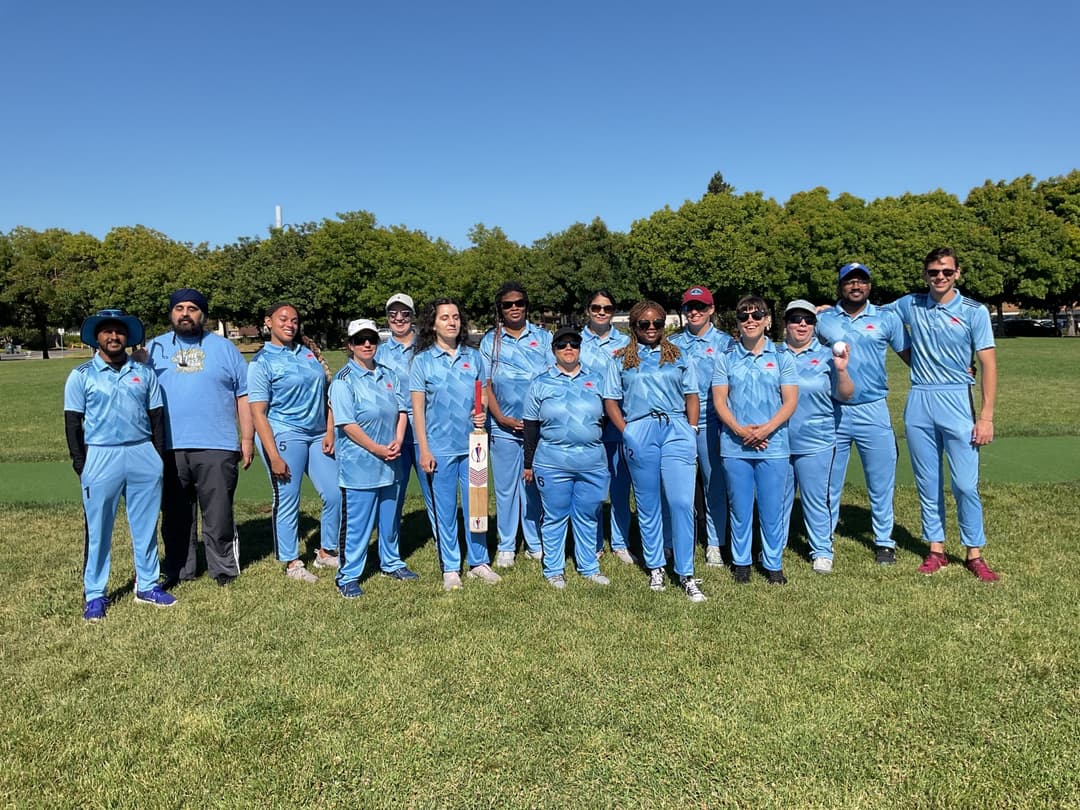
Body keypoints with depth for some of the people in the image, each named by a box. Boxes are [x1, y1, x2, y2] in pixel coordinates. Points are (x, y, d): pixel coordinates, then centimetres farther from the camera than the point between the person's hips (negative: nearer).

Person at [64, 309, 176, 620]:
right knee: (98, 529, 5)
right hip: (101, 457, -2)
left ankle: (147, 586, 21)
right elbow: (73, 422, 2)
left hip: (143, 455, 2)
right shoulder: (82, 375, 3)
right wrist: (80, 464, -5)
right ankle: (95, 595, 14)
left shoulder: (144, 373, 9)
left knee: (146, 525, 9)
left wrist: (159, 455, 4)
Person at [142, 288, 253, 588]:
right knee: (175, 515, 11)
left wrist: (247, 439, 2)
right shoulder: (154, 348, 11)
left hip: (217, 447, -2)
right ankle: (177, 570, 24)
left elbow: (244, 395, 7)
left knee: (218, 513, 3)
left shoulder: (224, 347, 8)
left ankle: (223, 569, 17)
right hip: (169, 448, 2)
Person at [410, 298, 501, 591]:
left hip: (472, 443, 3)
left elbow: (484, 394, 14)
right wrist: (424, 451, -8)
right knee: (444, 509, 5)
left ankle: (479, 562, 24)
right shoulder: (422, 360, -2)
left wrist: (483, 413, -9)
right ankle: (450, 569, 18)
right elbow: (417, 408, -3)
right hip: (439, 446, -2)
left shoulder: (473, 356, 6)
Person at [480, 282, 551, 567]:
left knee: (535, 485, 8)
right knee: (505, 487, 6)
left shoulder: (543, 337, 7)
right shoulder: (490, 340, 5)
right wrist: (500, 417, -9)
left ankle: (536, 544, 21)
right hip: (504, 427, 0)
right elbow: (485, 384, 3)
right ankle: (506, 546, 18)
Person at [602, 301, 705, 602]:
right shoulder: (621, 360, 11)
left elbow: (691, 396, 12)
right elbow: (610, 401, 8)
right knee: (648, 506, 9)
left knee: (682, 502, -8)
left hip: (676, 430, 0)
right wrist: (626, 432, -4)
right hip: (639, 433, 0)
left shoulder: (678, 357, 14)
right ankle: (655, 568, 22)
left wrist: (692, 429, 0)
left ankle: (686, 574, 0)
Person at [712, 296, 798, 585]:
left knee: (772, 508, 4)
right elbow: (719, 400, 2)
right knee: (739, 507, 7)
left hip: (773, 445, 0)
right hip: (735, 445, 0)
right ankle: (741, 561, 22)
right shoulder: (726, 357, 5)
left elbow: (790, 400, 0)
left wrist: (765, 429, -14)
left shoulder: (781, 356, 5)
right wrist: (740, 430, -13)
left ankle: (773, 564, 18)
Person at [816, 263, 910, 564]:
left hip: (873, 411, 0)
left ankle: (884, 542, 23)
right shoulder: (822, 320, 5)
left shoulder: (887, 319, 4)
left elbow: (910, 355, 6)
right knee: (829, 483, 9)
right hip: (832, 412, 0)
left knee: (881, 481, 7)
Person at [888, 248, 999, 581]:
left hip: (956, 403, -3)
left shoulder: (974, 311, -2)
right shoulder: (911, 305, 6)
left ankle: (974, 554, 12)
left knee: (965, 485, -3)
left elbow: (988, 364, -4)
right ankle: (936, 550, 21)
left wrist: (986, 416, -10)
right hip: (919, 404, 3)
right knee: (927, 484, 9)